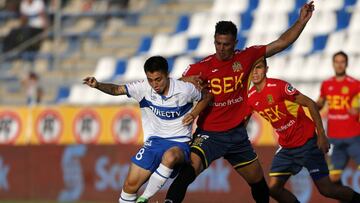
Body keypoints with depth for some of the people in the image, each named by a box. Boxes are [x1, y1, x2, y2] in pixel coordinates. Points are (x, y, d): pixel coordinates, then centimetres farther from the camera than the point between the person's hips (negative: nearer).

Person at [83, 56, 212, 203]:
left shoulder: (184, 90, -11)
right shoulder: (143, 88, -7)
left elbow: (206, 97, 7)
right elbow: (117, 90, -16)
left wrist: (193, 115, -8)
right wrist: (97, 85, -34)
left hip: (179, 143, -3)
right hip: (154, 142, 3)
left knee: (169, 157, -39)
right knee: (131, 184, -6)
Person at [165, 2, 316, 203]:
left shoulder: (246, 57, -1)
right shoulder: (201, 67, -9)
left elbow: (282, 43, 4)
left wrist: (302, 20, -1)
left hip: (238, 134, 4)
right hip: (210, 134, -4)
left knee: (258, 182, 16)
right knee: (190, 169, -31)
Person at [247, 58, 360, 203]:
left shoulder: (278, 86, -19)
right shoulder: (250, 98, 0)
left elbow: (310, 104, -16)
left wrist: (321, 135, -16)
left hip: (307, 143, -6)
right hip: (286, 147, 6)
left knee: (326, 189, -7)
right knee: (273, 188, -4)